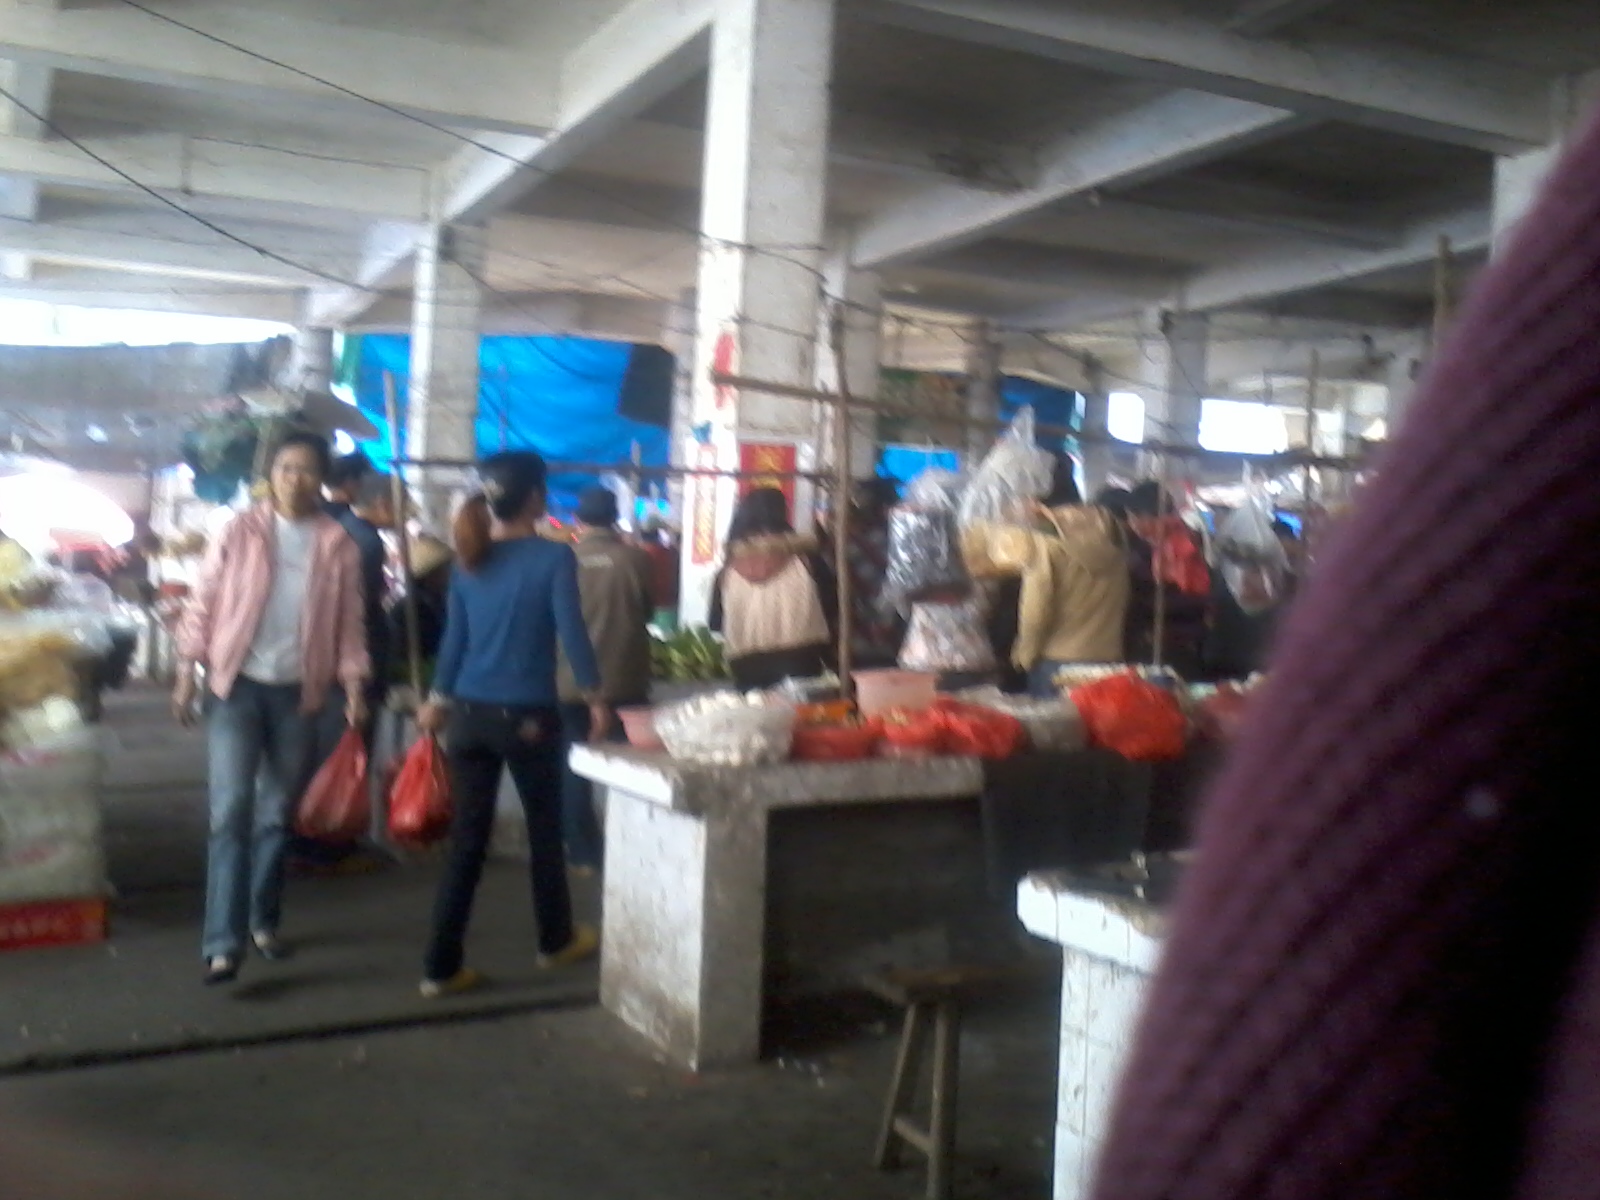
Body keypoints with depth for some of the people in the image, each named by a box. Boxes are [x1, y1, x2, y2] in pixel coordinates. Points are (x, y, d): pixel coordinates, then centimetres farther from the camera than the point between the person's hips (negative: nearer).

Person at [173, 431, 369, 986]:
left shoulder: (338, 545, 1)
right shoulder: (240, 531, -1)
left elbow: (348, 622, 3)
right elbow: (204, 602, 1)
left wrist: (353, 684, -4)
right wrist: (187, 672, -2)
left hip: (298, 692, 2)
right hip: (237, 686, -2)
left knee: (277, 814, 12)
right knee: (232, 810, -9)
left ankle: (262, 920, 27)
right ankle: (224, 943, -9)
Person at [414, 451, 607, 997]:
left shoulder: (468, 559, 6)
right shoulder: (554, 557, -10)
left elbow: (454, 635, 10)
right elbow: (571, 632, -11)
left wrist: (438, 700, 21)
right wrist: (595, 695, 1)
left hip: (469, 714, 5)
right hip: (527, 716, -4)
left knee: (467, 839, 8)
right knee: (545, 829, 15)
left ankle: (441, 967, 10)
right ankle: (556, 940, 33)